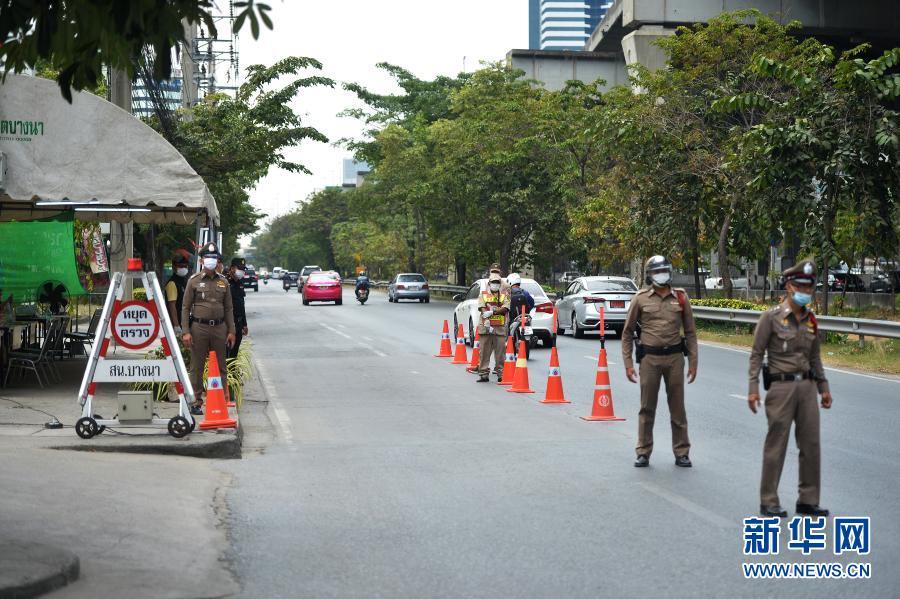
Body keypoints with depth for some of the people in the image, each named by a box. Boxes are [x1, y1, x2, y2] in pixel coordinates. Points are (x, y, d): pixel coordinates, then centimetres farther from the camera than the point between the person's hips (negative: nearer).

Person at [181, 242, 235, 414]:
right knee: (197, 367, 0)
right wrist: (186, 332, -7)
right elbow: (185, 307, 1)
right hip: (199, 327, -3)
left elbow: (229, 308, 13)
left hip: (220, 328, 3)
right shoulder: (194, 281, 3)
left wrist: (231, 331, 6)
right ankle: (196, 403, 6)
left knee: (220, 366, 6)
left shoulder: (223, 282, 11)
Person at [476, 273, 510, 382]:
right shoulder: (483, 295, 12)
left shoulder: (504, 296, 13)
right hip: (486, 327, 0)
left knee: (500, 351, 0)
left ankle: (501, 374, 6)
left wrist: (492, 311, -17)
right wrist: (486, 321, -17)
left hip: (500, 327, 0)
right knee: (484, 352, 0)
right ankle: (484, 374, 5)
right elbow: (482, 309, -2)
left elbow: (505, 309, -5)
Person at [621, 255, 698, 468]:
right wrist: (628, 363, 1)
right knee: (647, 407, 5)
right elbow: (627, 333, 7)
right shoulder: (640, 298, 3)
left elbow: (690, 332, 9)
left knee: (677, 407, 6)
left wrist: (693, 362, 3)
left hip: (675, 357, 1)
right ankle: (643, 452, 14)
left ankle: (681, 453, 15)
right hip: (650, 357, -1)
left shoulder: (681, 297, 6)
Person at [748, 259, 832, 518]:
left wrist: (823, 387, 15)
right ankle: (768, 502, 8)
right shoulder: (771, 317, -6)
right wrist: (753, 388, -12)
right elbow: (756, 354, -6)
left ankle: (808, 500, 17)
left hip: (807, 386, 6)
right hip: (781, 387, -5)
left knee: (811, 445, 6)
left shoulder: (811, 319, 10)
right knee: (776, 445, -1)